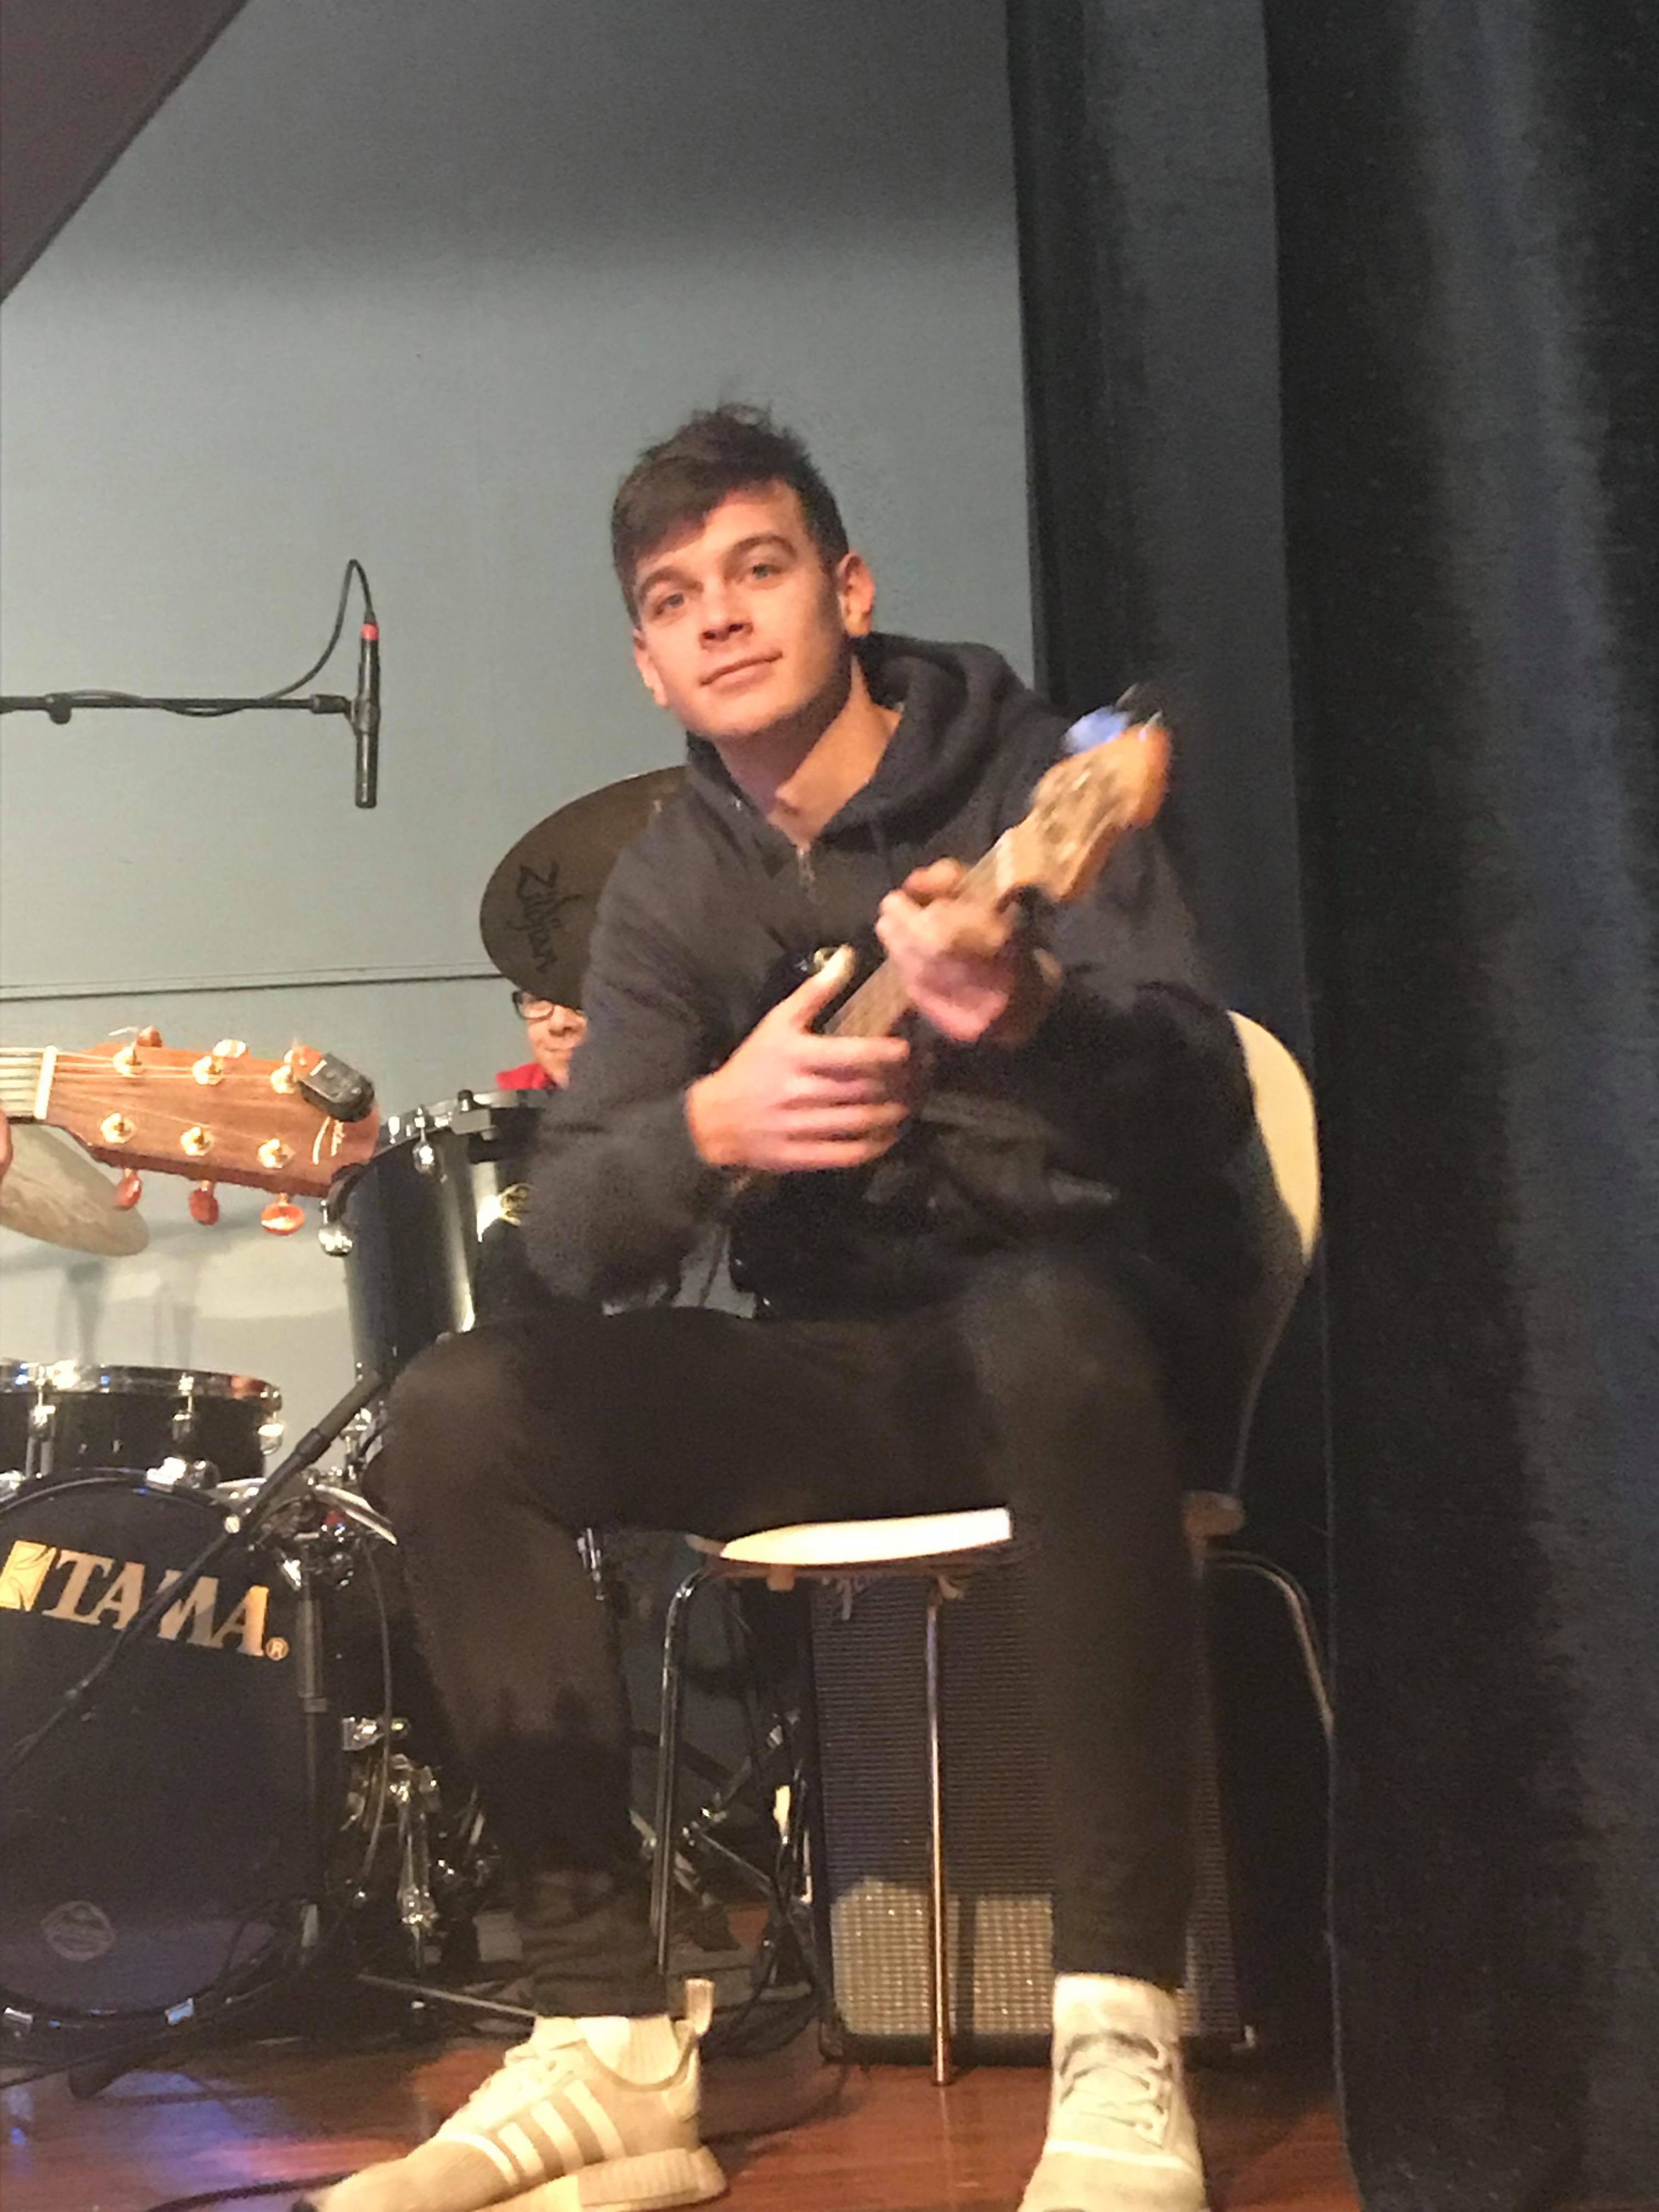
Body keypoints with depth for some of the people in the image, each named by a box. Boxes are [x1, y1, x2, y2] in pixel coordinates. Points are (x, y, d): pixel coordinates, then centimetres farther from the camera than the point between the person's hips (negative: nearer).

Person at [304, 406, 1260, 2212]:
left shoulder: (1027, 781, -6)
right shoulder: (672, 889, 8)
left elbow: (1204, 1102, -19)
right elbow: (573, 1232, -3)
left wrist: (1030, 1014, -42)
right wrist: (709, 1127, -26)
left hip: (1095, 1329, -4)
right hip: (845, 1370, 5)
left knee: (1049, 1323, -41)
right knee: (461, 1416, -18)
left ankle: (1121, 2047, -37)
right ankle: (615, 2046, -18)